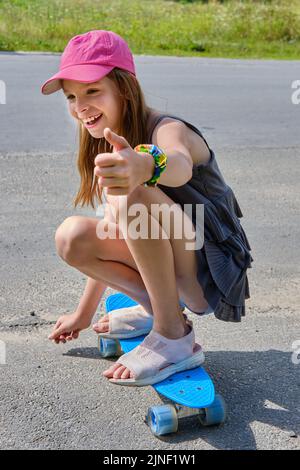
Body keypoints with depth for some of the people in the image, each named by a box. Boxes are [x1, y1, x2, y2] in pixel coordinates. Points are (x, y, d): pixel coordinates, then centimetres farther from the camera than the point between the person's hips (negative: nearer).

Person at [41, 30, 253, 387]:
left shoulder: (167, 129, -19)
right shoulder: (108, 146, 5)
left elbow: (180, 165, -47)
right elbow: (112, 240, 12)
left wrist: (145, 164, -72)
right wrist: (84, 313, 16)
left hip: (214, 279, -7)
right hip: (171, 277, 7)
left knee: (131, 195, -31)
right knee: (71, 235, -8)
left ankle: (174, 336, -18)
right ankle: (158, 307, 8)